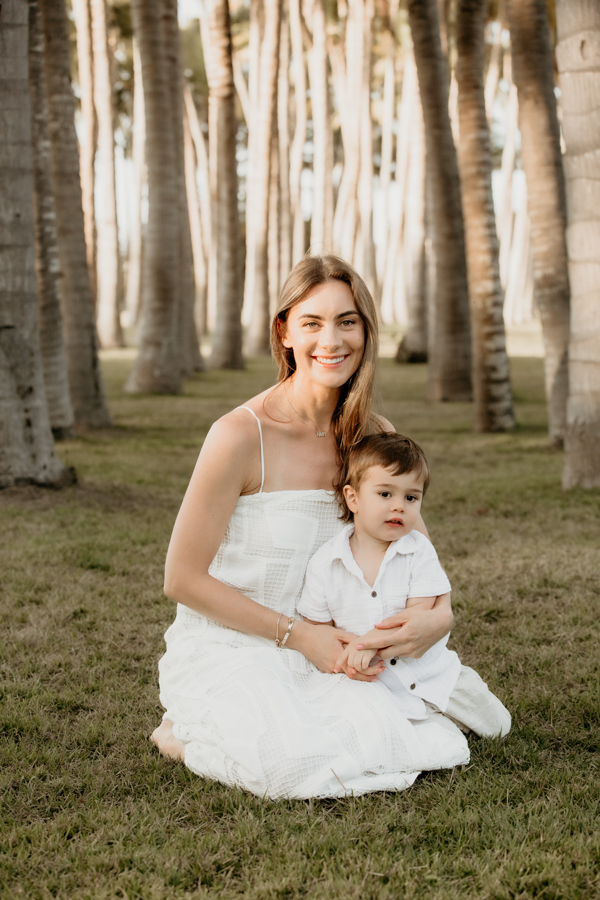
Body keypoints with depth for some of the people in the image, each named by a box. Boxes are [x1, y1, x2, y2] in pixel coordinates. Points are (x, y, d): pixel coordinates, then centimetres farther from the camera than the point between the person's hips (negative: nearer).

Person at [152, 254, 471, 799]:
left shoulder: (372, 437, 1)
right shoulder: (240, 436, -16)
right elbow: (183, 579, -12)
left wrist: (439, 615, -12)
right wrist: (299, 634, -15)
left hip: (317, 652, 6)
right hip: (223, 648, -5)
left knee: (385, 748, -20)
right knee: (294, 764, -31)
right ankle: (187, 734, 3)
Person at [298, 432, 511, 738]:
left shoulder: (419, 550, -8)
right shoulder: (325, 563, -8)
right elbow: (317, 628, -2)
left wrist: (373, 640, -30)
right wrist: (344, 657, -21)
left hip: (431, 674, 2)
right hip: (374, 683, -2)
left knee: (496, 726, 9)